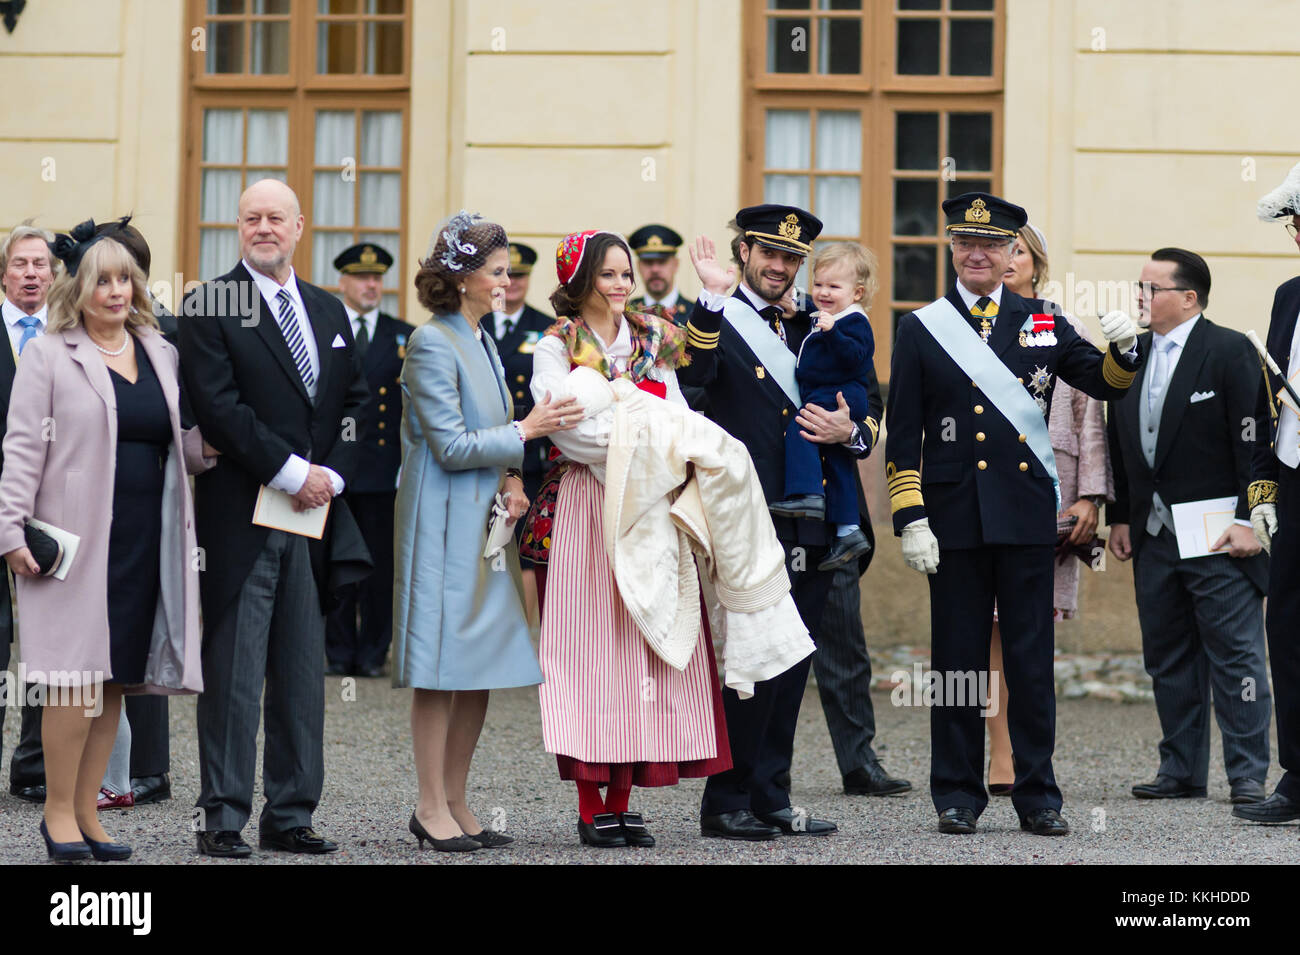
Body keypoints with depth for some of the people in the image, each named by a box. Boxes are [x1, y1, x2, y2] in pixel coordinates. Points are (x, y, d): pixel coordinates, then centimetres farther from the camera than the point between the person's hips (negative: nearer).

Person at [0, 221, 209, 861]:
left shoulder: (160, 354, 15)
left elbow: (188, 446, 16)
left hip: (147, 540, 5)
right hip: (78, 538, -5)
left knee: (116, 677, 7)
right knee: (78, 675, -6)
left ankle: (85, 810, 15)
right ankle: (58, 811, 7)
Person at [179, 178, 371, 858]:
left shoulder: (329, 311, 16)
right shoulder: (209, 306, -3)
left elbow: (354, 401, 15)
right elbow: (217, 405, -12)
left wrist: (332, 474, -2)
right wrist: (292, 472, -15)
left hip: (315, 512, 6)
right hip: (240, 514, -6)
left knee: (304, 671, 8)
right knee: (233, 670, -3)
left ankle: (291, 815, 15)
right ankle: (222, 818, 3)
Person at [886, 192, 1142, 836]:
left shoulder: (1042, 322, 9)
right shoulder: (921, 329, 4)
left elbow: (1106, 384, 7)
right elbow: (903, 437, 1)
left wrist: (1122, 349, -15)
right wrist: (911, 520, -6)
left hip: (1027, 516, 1)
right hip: (955, 517, -1)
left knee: (1031, 657, 3)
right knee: (958, 656, 4)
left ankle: (1037, 795, 11)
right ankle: (958, 795, 13)